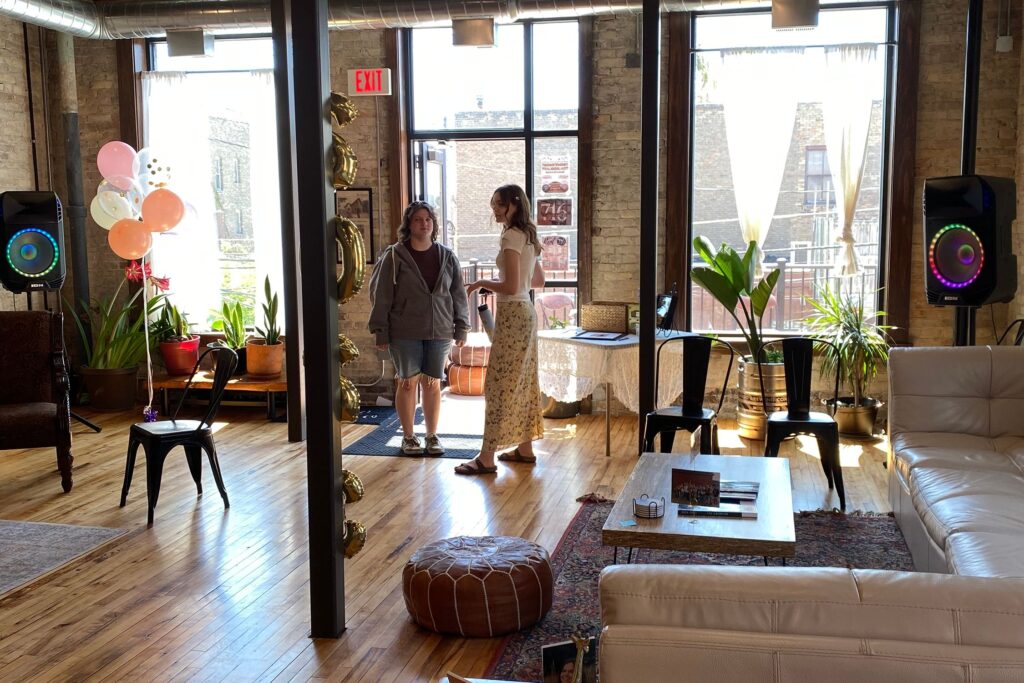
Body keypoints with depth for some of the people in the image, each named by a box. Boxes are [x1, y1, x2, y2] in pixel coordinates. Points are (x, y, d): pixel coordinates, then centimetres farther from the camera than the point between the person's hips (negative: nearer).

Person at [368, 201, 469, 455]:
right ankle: (408, 437, 18)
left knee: (432, 384, 8)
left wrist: (461, 328, 6)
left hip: (439, 331, 2)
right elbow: (381, 296, -4)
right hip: (405, 332, -2)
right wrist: (381, 332, -7)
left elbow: (459, 294, 9)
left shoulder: (447, 257, 4)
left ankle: (432, 436, 20)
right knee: (408, 382, 5)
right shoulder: (394, 256, -5)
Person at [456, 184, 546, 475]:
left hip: (512, 314, -10)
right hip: (525, 312, 10)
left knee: (500, 385, -7)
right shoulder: (528, 236, 12)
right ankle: (525, 448, 22)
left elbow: (511, 287, -22)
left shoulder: (511, 237, -16)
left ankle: (486, 458, -4)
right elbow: (539, 280, 20)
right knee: (522, 382, 14)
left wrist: (482, 283, -8)